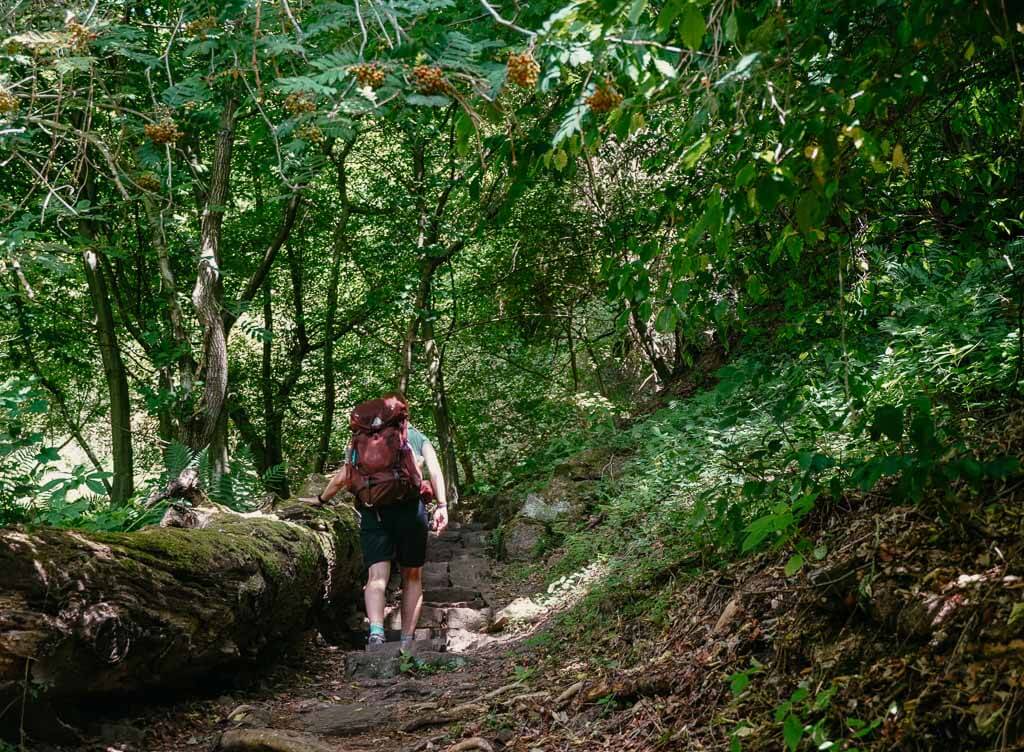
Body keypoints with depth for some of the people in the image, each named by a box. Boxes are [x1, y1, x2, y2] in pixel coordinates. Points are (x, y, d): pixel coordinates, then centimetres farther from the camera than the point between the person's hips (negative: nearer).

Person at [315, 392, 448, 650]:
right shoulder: (419, 438, 22)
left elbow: (342, 477, 24)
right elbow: (435, 471, 5)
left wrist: (320, 499, 39)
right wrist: (442, 506, -3)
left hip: (372, 510, 0)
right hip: (410, 506, 0)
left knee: (377, 575, -8)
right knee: (412, 576, 11)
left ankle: (376, 632, -29)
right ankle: (407, 640, 8)